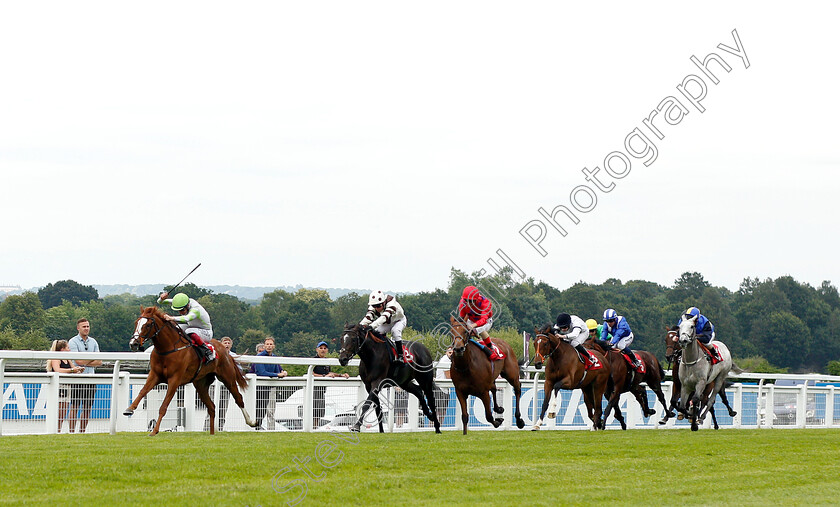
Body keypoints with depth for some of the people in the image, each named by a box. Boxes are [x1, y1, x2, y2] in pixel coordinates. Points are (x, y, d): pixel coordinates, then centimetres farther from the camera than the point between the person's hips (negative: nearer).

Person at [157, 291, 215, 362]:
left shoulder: (196, 309, -33)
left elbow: (187, 318, -55)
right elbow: (159, 302, -10)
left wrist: (172, 318, -69)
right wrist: (162, 298, -34)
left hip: (206, 333, -7)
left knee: (189, 332, -37)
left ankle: (208, 350, -26)